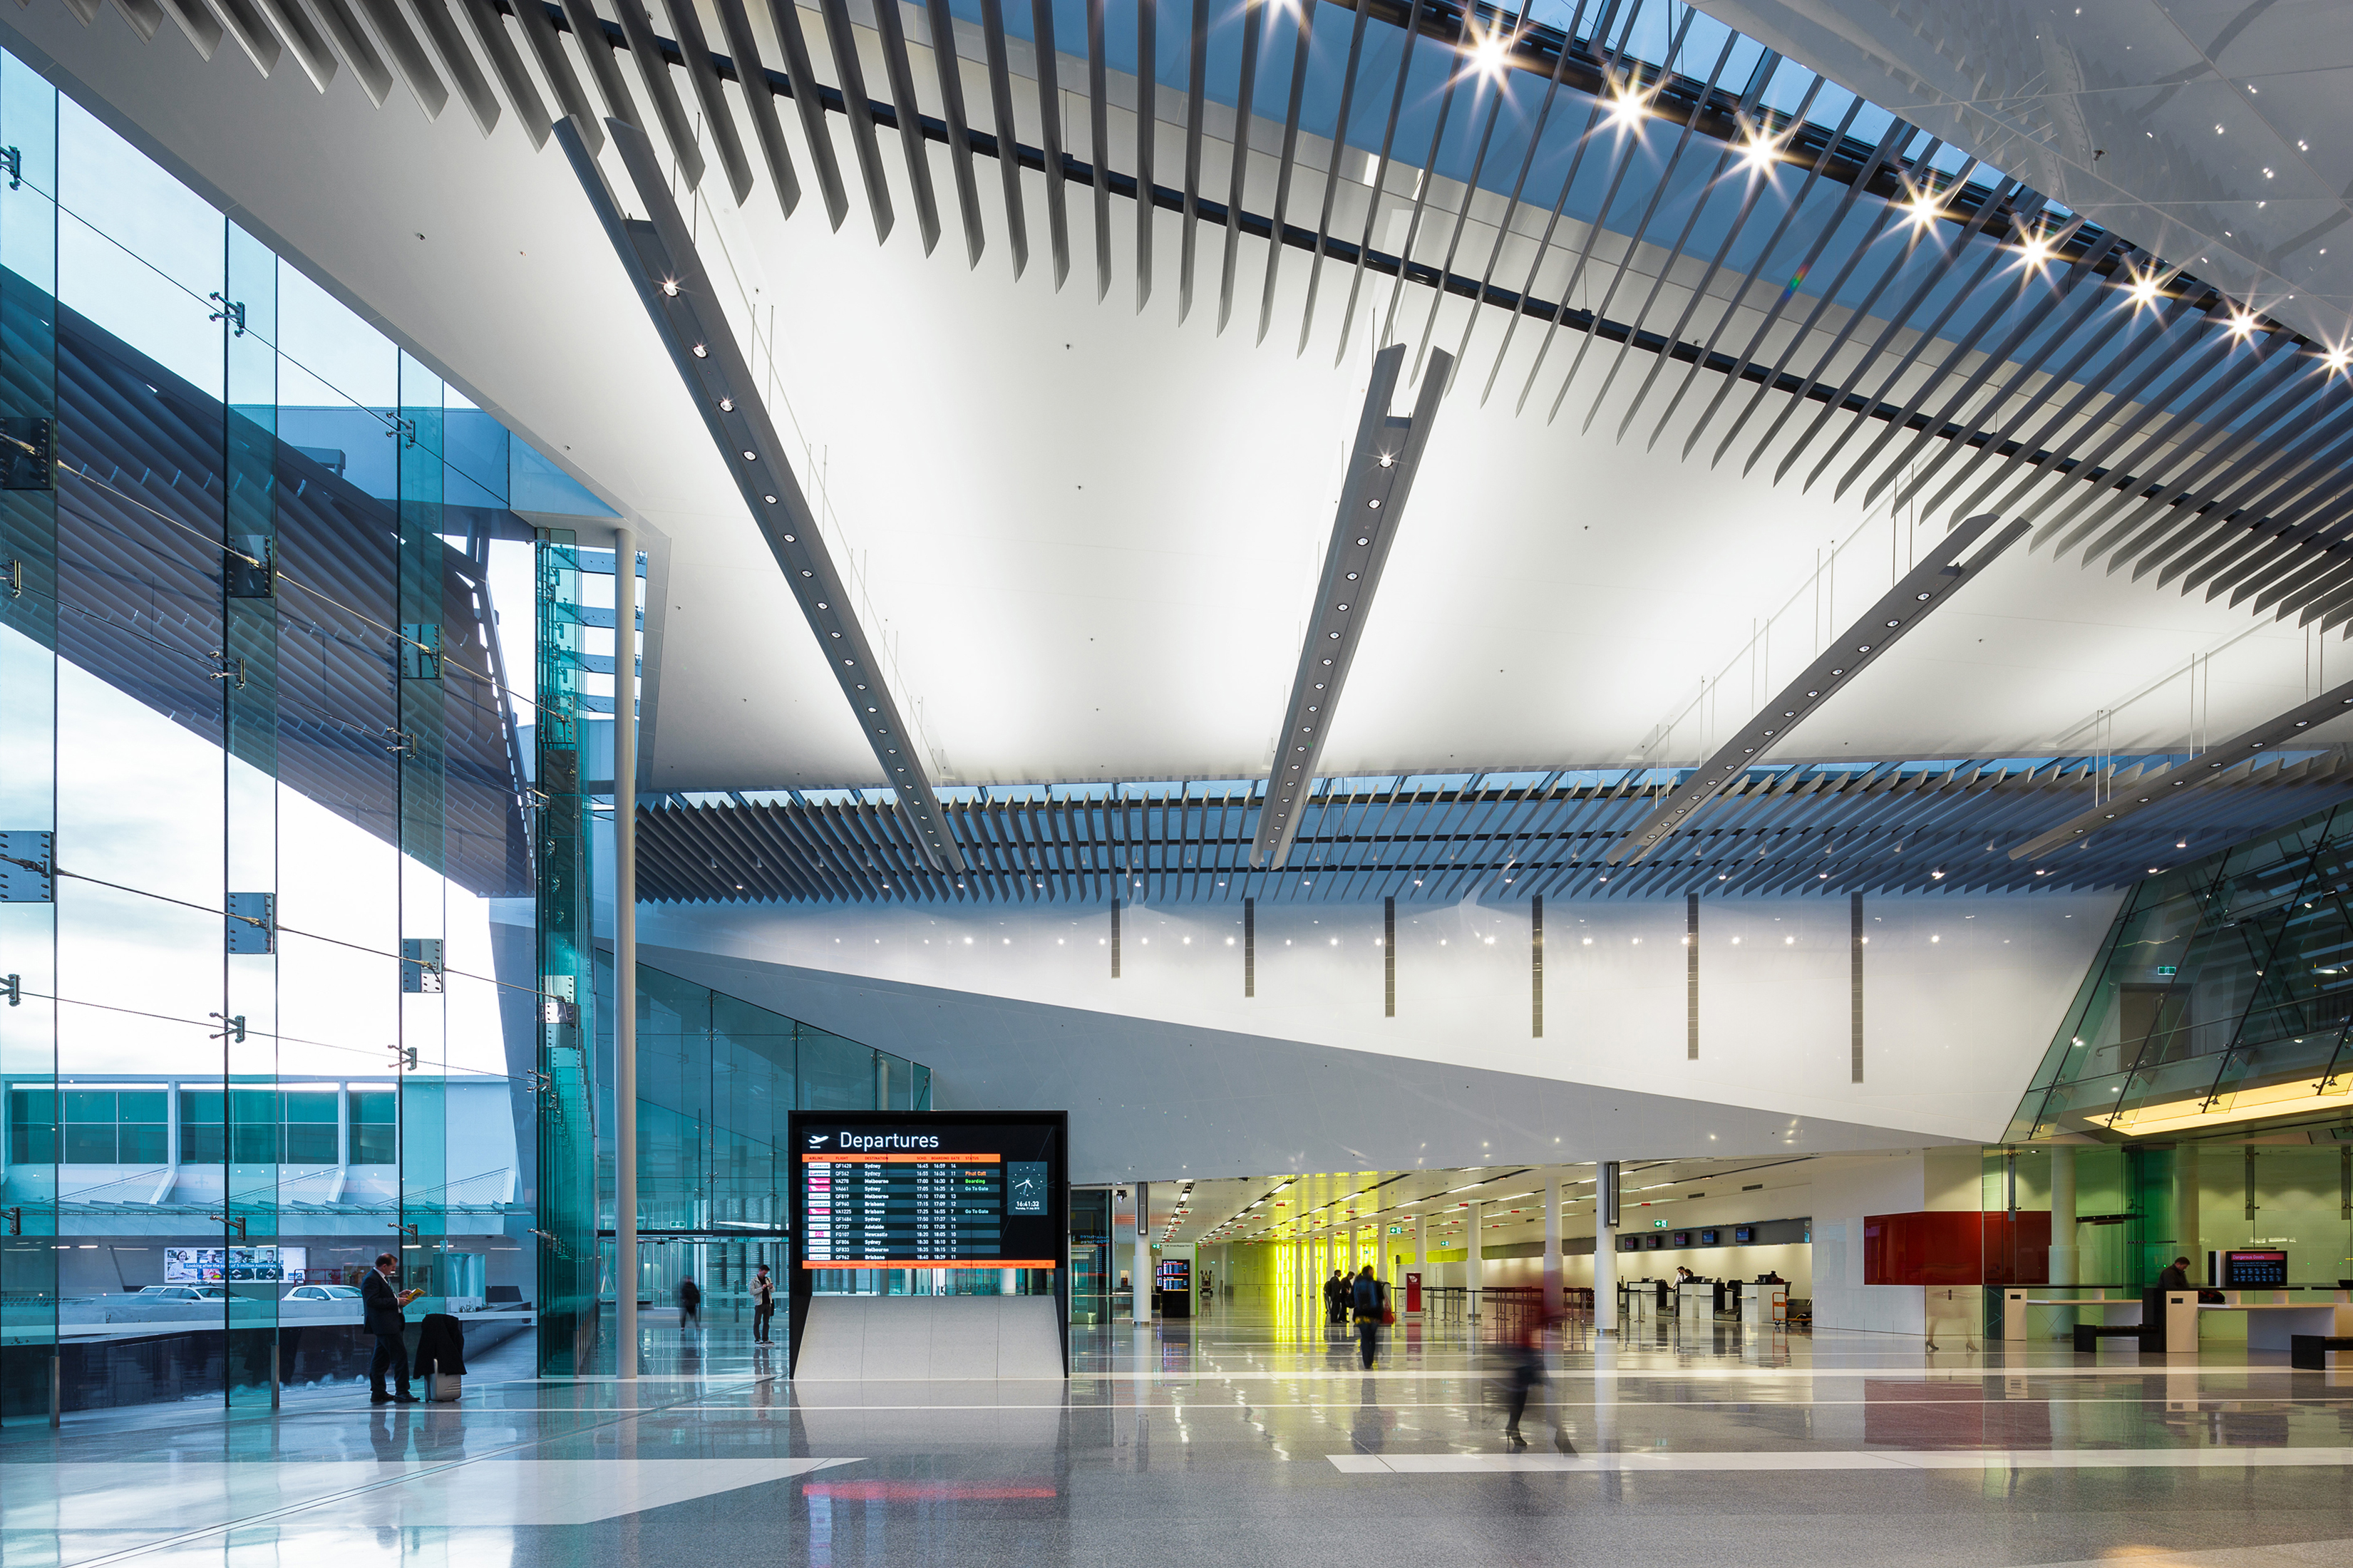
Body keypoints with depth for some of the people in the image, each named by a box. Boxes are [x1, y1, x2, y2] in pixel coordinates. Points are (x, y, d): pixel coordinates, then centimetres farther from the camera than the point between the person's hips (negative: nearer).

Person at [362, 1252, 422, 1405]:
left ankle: (378, 1393, 17)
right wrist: (397, 1301, -19)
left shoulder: (381, 1278, 18)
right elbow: (373, 1301, -22)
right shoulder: (371, 1279, -14)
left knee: (381, 1358, 13)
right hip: (385, 1325, -11)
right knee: (400, 1356, -11)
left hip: (389, 1325, 11)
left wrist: (398, 1295, 11)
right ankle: (402, 1393, -9)